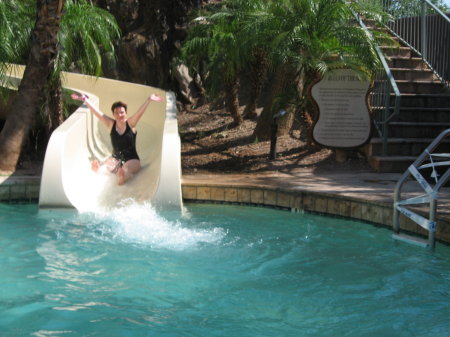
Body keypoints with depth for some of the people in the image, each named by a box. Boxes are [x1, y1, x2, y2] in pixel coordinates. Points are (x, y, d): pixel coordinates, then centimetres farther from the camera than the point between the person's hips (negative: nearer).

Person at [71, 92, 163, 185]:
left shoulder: (130, 123, -3)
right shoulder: (111, 124, 3)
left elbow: (140, 112, -18)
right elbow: (97, 112, -1)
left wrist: (149, 99, -34)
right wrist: (85, 99, -7)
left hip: (132, 159, -3)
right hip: (115, 158, 3)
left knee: (125, 171, -38)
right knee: (99, 169, -27)